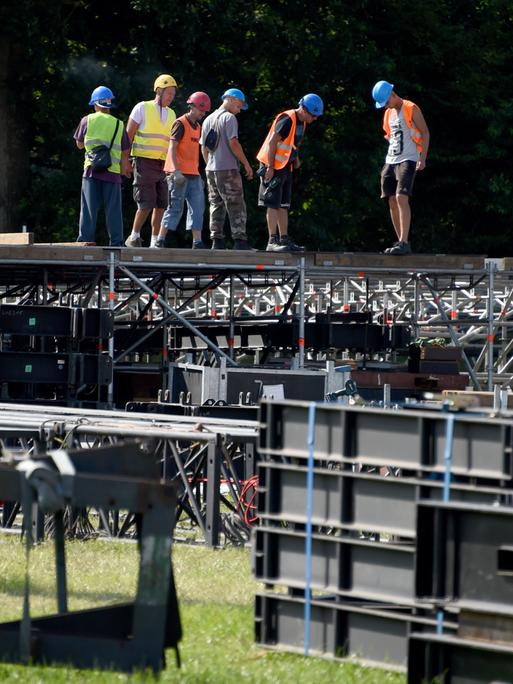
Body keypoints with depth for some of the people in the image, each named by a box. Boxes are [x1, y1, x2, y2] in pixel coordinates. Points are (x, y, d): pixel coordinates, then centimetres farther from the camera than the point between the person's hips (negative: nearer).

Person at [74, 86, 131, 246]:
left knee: (89, 209, 0)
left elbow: (79, 144, 16)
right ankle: (116, 243, 2)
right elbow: (124, 154, 10)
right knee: (113, 210, 4)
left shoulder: (87, 120, 5)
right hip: (112, 172, 1)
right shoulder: (119, 125, 9)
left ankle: (85, 240, -5)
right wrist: (124, 168, 22)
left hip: (92, 170, -1)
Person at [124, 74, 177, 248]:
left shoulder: (171, 114, 15)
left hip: (163, 166, 5)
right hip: (144, 162, -5)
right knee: (146, 204, -11)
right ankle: (134, 237, 3)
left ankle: (155, 241, 8)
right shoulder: (142, 108, -1)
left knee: (161, 205, 1)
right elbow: (129, 135, -2)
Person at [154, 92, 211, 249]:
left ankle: (197, 242, 2)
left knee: (197, 208, 2)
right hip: (179, 174, -8)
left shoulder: (198, 127, 18)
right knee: (175, 208, -7)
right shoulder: (181, 124, -8)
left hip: (193, 174, 8)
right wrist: (176, 171, -22)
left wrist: (198, 174, 20)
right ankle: (160, 241, -1)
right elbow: (172, 148, -14)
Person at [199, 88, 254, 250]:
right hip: (228, 169, -8)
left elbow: (203, 147, 19)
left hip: (211, 170, 8)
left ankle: (217, 241, 5)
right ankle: (239, 240, -14)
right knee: (236, 206, -7)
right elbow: (233, 143, -15)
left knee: (216, 206, 10)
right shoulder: (229, 118, -8)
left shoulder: (208, 119, 17)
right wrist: (246, 163, -10)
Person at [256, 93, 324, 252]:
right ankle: (273, 241, -11)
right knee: (273, 205, -9)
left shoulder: (301, 122, 10)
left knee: (283, 205, 12)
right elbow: (272, 142, -21)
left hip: (285, 166, 9)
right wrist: (270, 167, -22)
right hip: (273, 166, -9)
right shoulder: (287, 120, -19)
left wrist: (295, 158, 7)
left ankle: (284, 239, 16)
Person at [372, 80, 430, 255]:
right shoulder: (388, 113, 17)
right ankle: (401, 242, 11)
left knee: (401, 198, -19)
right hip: (391, 160, 8)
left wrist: (422, 158, -14)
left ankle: (404, 243, -24)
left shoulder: (411, 109, -5)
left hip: (408, 160, -8)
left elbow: (425, 133, -6)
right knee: (392, 202, 5)